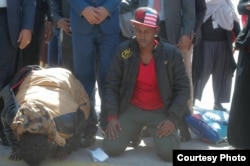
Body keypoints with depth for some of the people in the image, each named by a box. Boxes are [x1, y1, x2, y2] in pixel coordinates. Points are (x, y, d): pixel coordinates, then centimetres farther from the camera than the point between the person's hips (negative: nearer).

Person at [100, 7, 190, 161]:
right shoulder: (124, 50, -7)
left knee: (168, 153, -21)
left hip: (161, 112, -1)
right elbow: (112, 85, -3)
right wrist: (112, 115, -14)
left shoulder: (171, 53, -11)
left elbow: (183, 88, -7)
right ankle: (135, 130, 19)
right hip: (132, 109, 1)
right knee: (111, 148, -15)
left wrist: (172, 118, -17)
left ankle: (151, 131, 15)